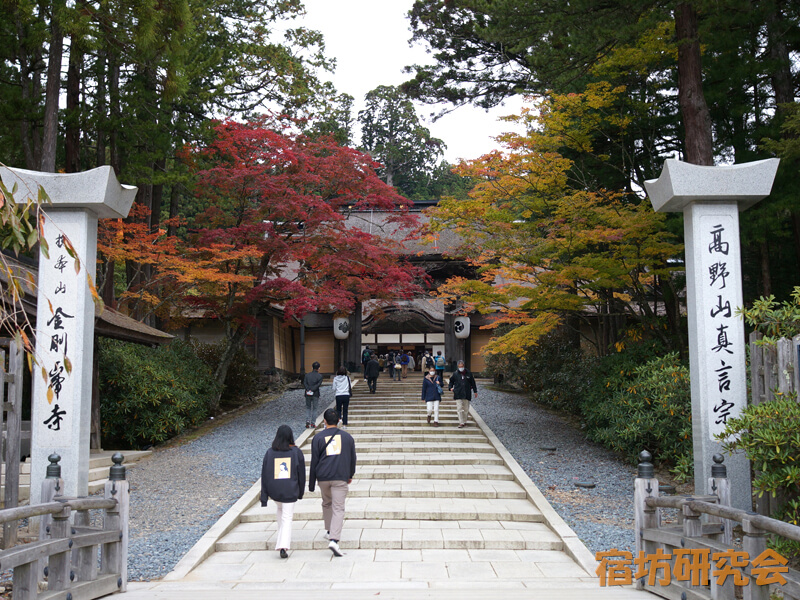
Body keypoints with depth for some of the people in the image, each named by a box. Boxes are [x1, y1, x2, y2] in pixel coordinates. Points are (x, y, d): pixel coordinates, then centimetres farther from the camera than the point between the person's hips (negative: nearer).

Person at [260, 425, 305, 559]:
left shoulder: (270, 453, -2)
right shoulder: (296, 452, -4)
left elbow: (264, 475, -2)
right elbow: (301, 474, 1)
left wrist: (264, 497, 2)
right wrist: (300, 492, 14)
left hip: (274, 491, 2)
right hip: (290, 491, -2)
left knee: (280, 509, 30)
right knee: (287, 518, 0)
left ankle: (282, 537, 34)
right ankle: (283, 546, -15)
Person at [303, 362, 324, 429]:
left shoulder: (307, 375, 6)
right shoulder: (320, 376, -2)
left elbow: (304, 383, -7)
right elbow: (318, 384, -14)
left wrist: (308, 390, -16)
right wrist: (312, 390, -16)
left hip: (308, 395, 2)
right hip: (315, 394, -2)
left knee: (308, 408, 14)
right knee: (314, 409, 8)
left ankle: (307, 421, 0)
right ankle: (312, 423, 5)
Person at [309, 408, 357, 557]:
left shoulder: (318, 438, 3)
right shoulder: (347, 437, 7)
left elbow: (314, 462, 3)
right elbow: (353, 458, 14)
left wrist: (311, 484, 8)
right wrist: (350, 475, 29)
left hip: (323, 478, 1)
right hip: (341, 478, -1)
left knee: (326, 504, 24)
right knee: (338, 508, -5)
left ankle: (330, 531, 34)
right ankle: (334, 539, -19)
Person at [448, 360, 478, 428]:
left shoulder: (468, 374, 7)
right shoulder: (455, 374, 4)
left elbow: (473, 383, 15)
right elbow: (451, 382, 15)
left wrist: (475, 391, 15)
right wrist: (450, 387, -4)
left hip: (466, 394, 2)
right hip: (458, 394, -2)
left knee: (466, 409, 6)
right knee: (459, 409, -9)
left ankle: (464, 422, 18)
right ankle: (461, 423, -9)